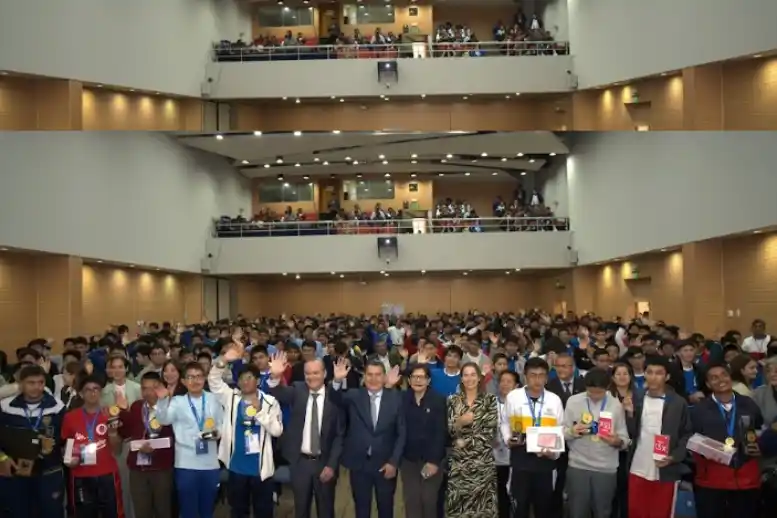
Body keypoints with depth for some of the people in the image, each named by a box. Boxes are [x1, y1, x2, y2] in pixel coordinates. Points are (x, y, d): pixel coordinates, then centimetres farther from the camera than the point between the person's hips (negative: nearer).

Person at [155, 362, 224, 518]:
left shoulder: (213, 399, 7)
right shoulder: (177, 401, 1)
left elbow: (222, 424, 12)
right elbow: (164, 419, -17)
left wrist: (217, 432, -11)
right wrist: (162, 400, -36)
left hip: (210, 464, 2)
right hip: (186, 464, -2)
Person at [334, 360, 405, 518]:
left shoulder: (395, 398, -4)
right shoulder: (353, 396, -2)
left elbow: (402, 433, -3)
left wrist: (394, 462, -8)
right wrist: (337, 381, -33)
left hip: (386, 464, 0)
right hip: (359, 464, 0)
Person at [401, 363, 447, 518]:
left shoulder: (439, 400, -5)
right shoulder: (402, 399, 0)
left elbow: (441, 432, -8)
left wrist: (434, 460, -11)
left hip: (432, 459, -2)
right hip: (409, 459, 2)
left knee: (429, 501, 3)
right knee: (411, 502, 2)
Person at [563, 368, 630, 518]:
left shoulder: (616, 405, 0)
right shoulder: (573, 401, -1)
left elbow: (624, 439, 2)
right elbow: (563, 432, 2)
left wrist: (618, 441, -20)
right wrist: (572, 431, -19)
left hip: (606, 469, 0)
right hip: (578, 467, 0)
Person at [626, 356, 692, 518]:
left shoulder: (678, 402, -4)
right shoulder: (637, 400, 4)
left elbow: (687, 434, -1)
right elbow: (630, 432, 0)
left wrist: (674, 457, -14)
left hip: (666, 472, -3)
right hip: (638, 470, 3)